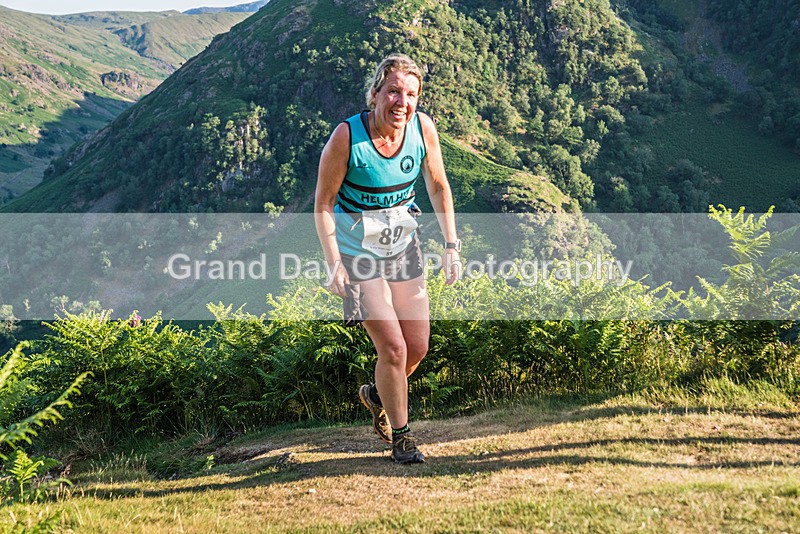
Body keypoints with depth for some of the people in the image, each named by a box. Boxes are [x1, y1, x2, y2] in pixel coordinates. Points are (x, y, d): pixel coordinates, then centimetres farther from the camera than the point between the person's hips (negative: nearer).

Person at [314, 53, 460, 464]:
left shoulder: (422, 127, -11)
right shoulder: (347, 137, -22)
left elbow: (438, 187, 3)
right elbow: (323, 201, -14)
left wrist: (451, 245, -2)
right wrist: (333, 264, -18)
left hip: (403, 246, 5)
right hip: (357, 252, -5)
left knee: (418, 347, 9)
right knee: (393, 348, -9)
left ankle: (377, 395, 40)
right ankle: (401, 436, 12)